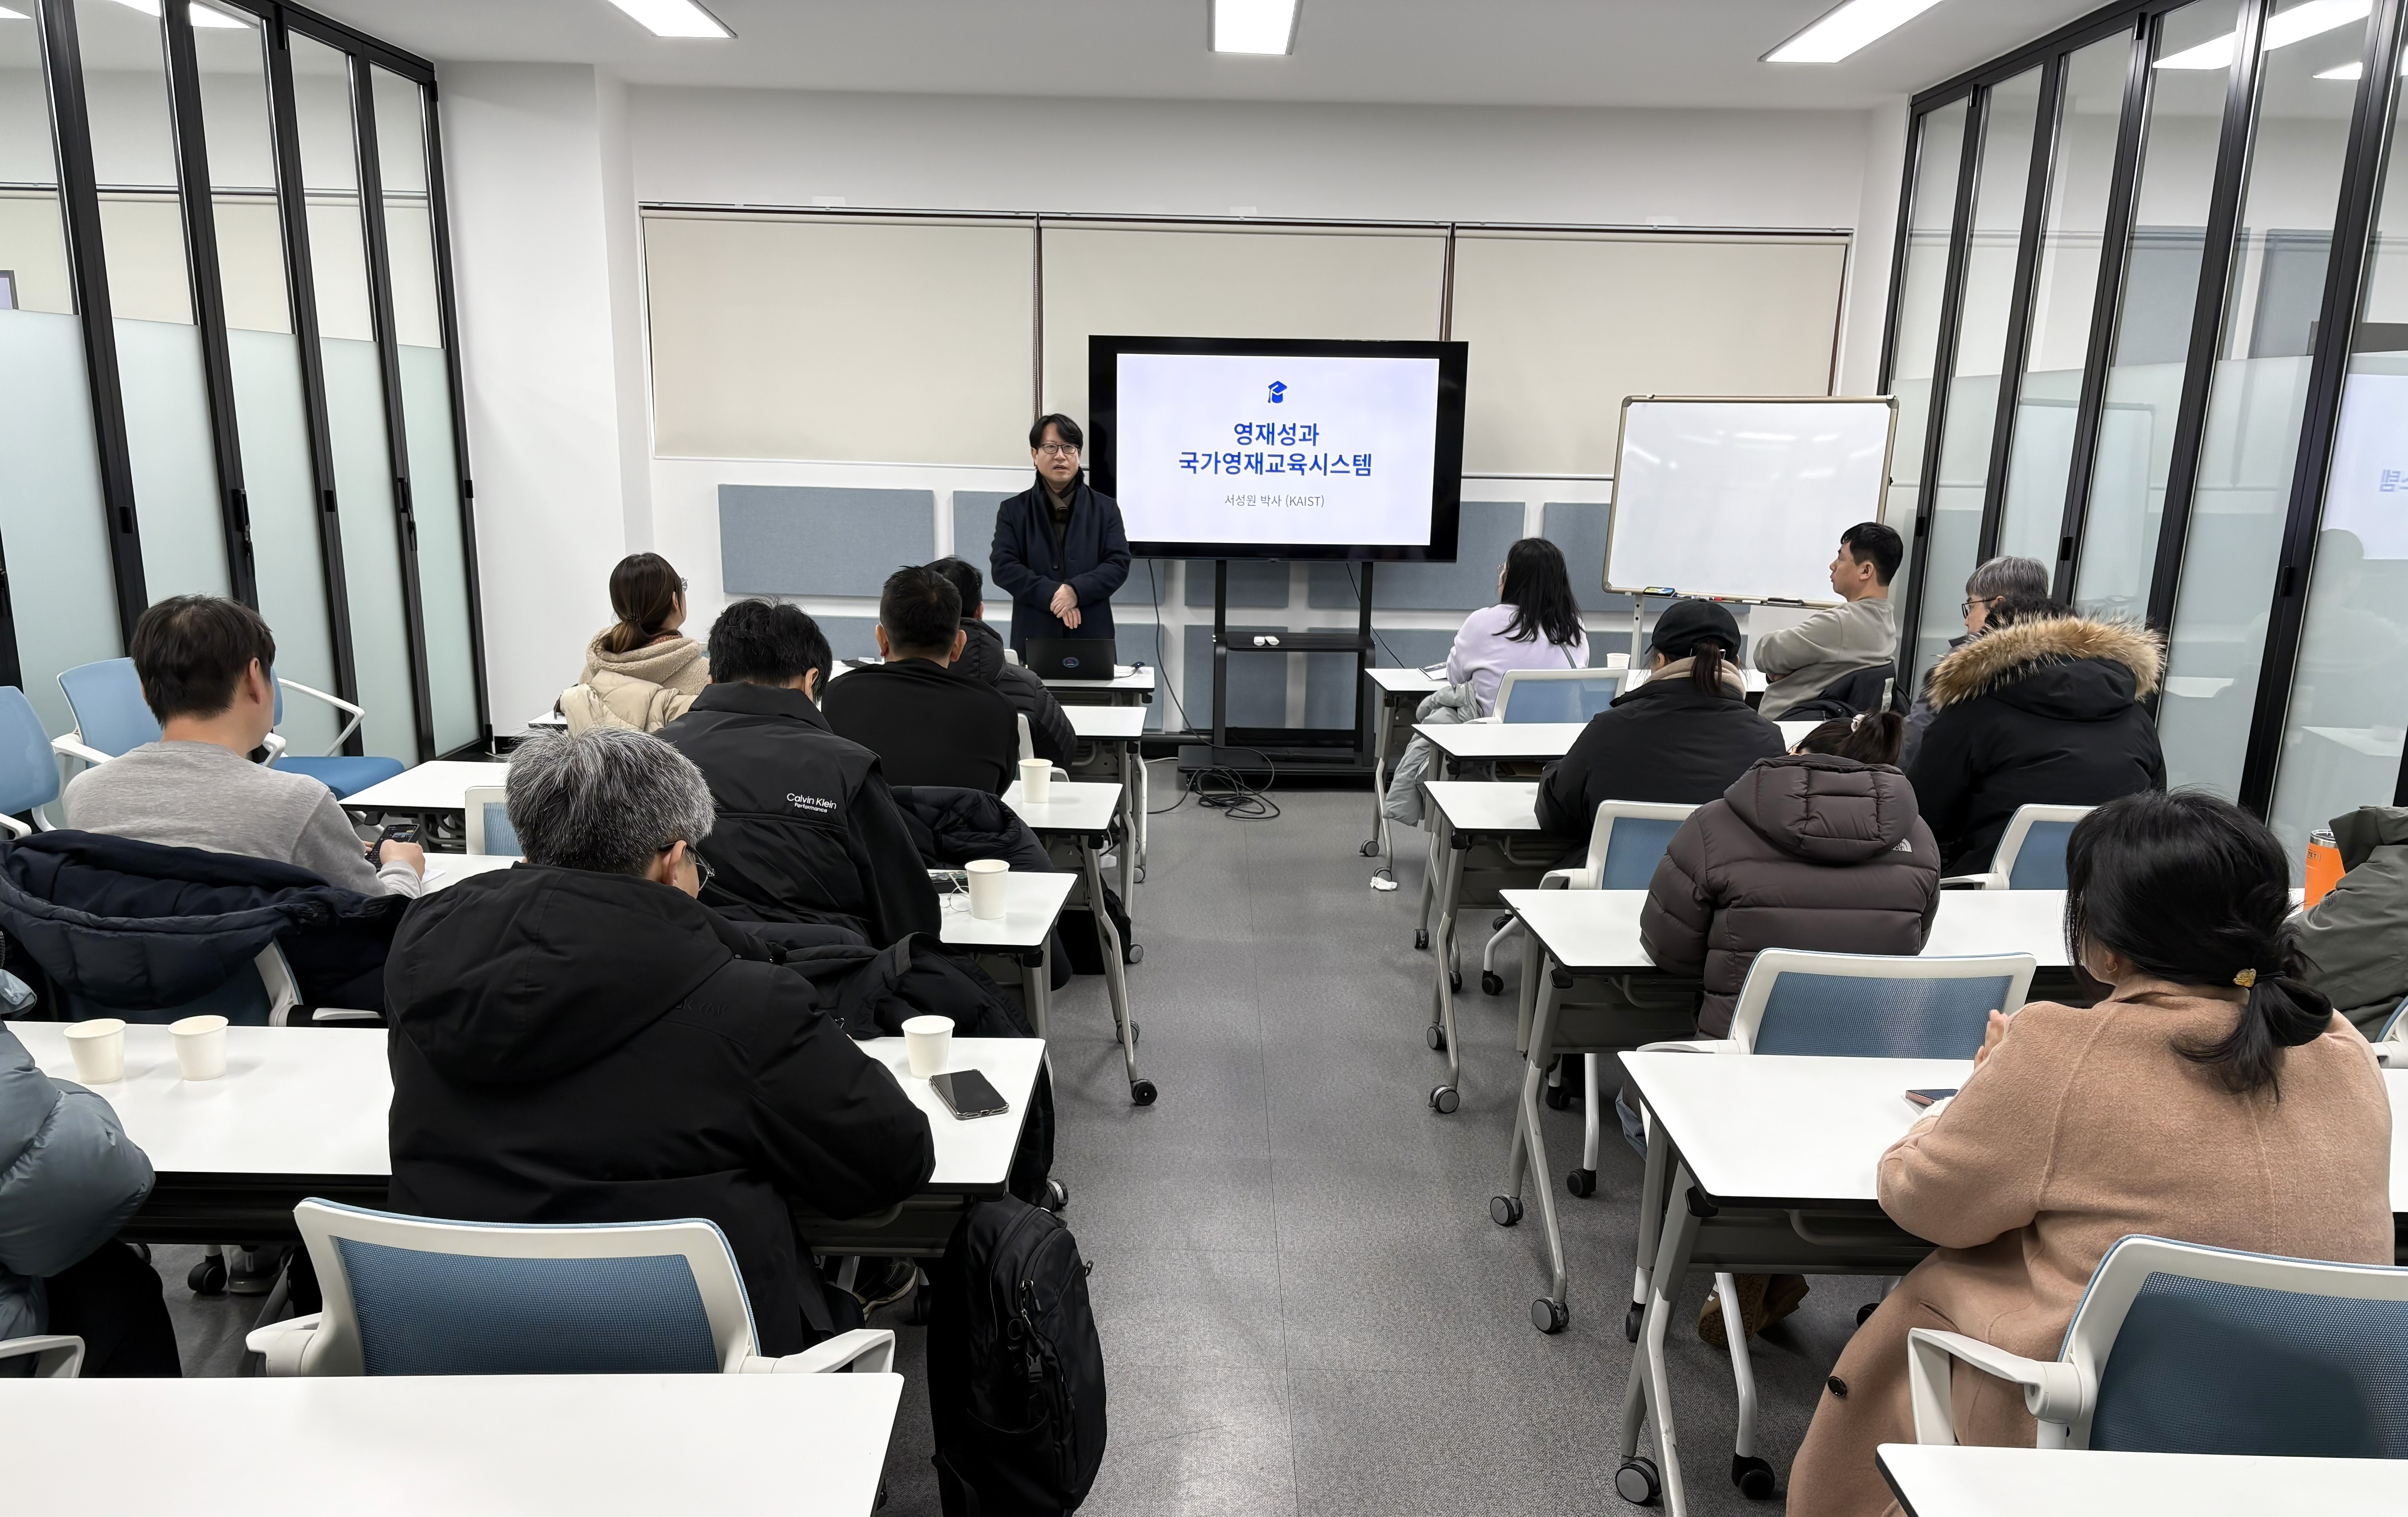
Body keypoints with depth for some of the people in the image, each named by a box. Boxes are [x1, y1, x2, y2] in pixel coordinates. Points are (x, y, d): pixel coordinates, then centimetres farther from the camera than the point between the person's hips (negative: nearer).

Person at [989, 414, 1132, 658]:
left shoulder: (1105, 508, 10)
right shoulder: (1013, 510, 10)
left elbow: (1119, 564, 1)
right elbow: (1003, 567, -1)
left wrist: (1076, 591, -15)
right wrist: (1052, 594, -14)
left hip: (1092, 637, 1)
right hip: (1034, 637, 0)